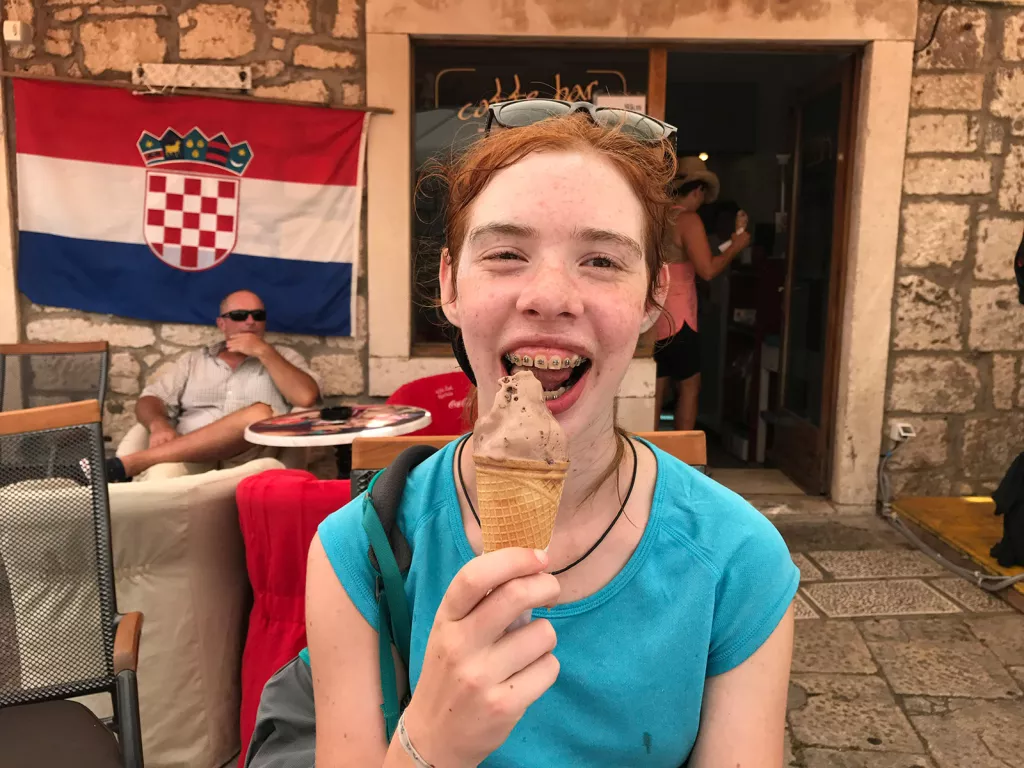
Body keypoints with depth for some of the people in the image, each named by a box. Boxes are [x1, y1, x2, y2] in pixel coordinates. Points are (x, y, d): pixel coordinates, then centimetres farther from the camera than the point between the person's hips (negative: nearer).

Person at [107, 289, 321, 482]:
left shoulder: (284, 357, 17)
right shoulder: (193, 361, 24)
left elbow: (306, 397, -3)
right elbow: (149, 401, 14)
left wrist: (264, 352, -3)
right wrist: (159, 425, -9)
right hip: (189, 457, 0)